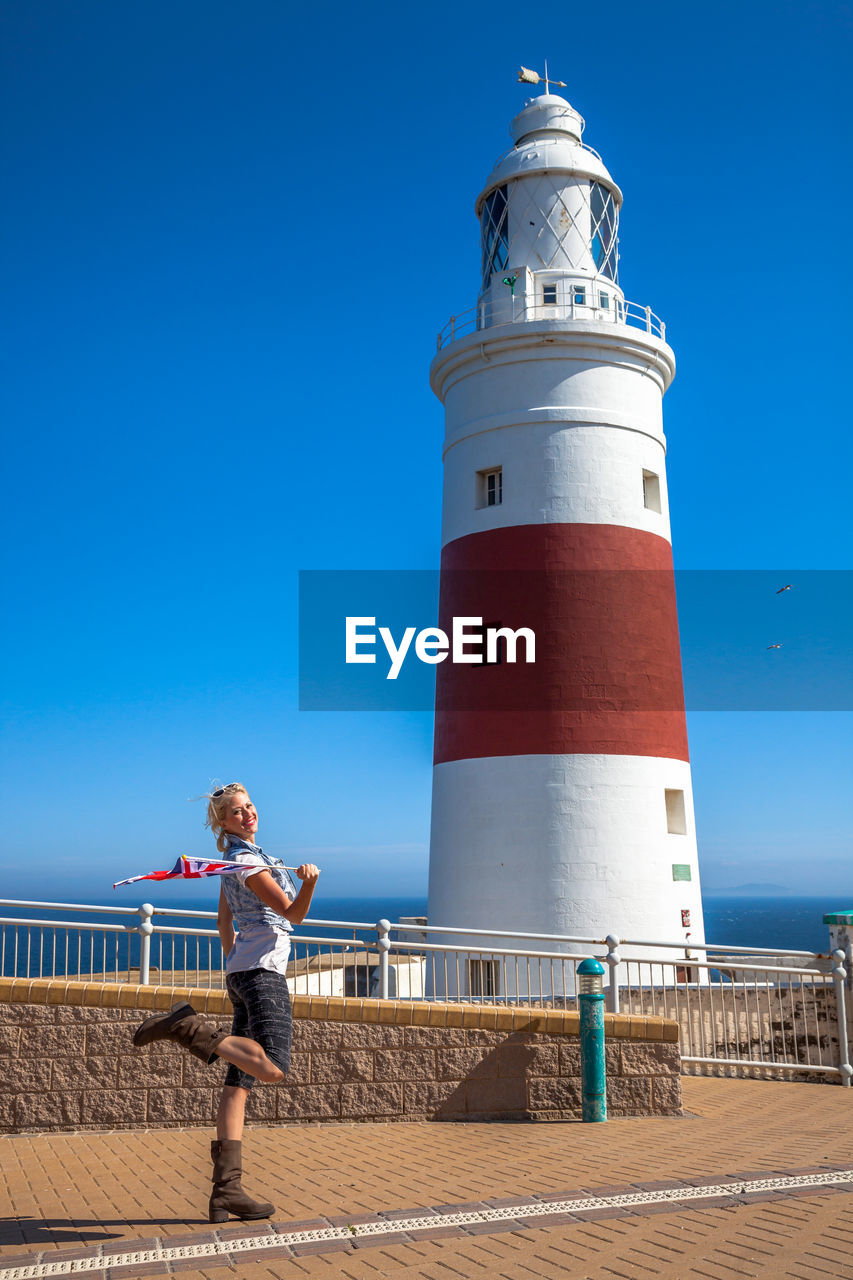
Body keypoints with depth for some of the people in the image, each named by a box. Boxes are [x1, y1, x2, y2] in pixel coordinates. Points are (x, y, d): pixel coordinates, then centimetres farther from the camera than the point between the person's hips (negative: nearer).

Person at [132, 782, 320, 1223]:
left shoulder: (235, 858, 19)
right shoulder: (246, 860, -9)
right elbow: (293, 912, -11)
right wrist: (309, 882, -28)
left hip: (242, 972, 10)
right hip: (262, 970, -10)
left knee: (239, 1082, 4)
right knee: (272, 1069, -26)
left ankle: (226, 1191, 3)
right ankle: (188, 1027, -19)